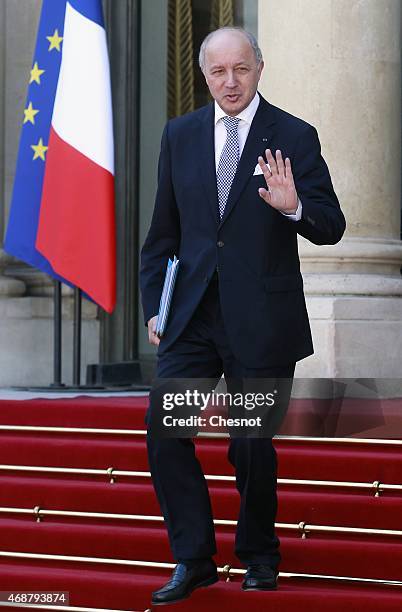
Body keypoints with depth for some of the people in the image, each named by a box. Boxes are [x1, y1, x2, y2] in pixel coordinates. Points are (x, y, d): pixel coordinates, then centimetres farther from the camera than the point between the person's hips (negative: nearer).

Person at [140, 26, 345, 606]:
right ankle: (194, 559, 3)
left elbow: (331, 228, -6)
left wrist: (293, 208, -27)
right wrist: (154, 306, 8)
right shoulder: (180, 135, 9)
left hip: (262, 320, -3)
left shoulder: (294, 137, -3)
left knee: (252, 445, 3)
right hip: (192, 314, 3)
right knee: (165, 430, -7)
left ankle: (259, 557, 24)